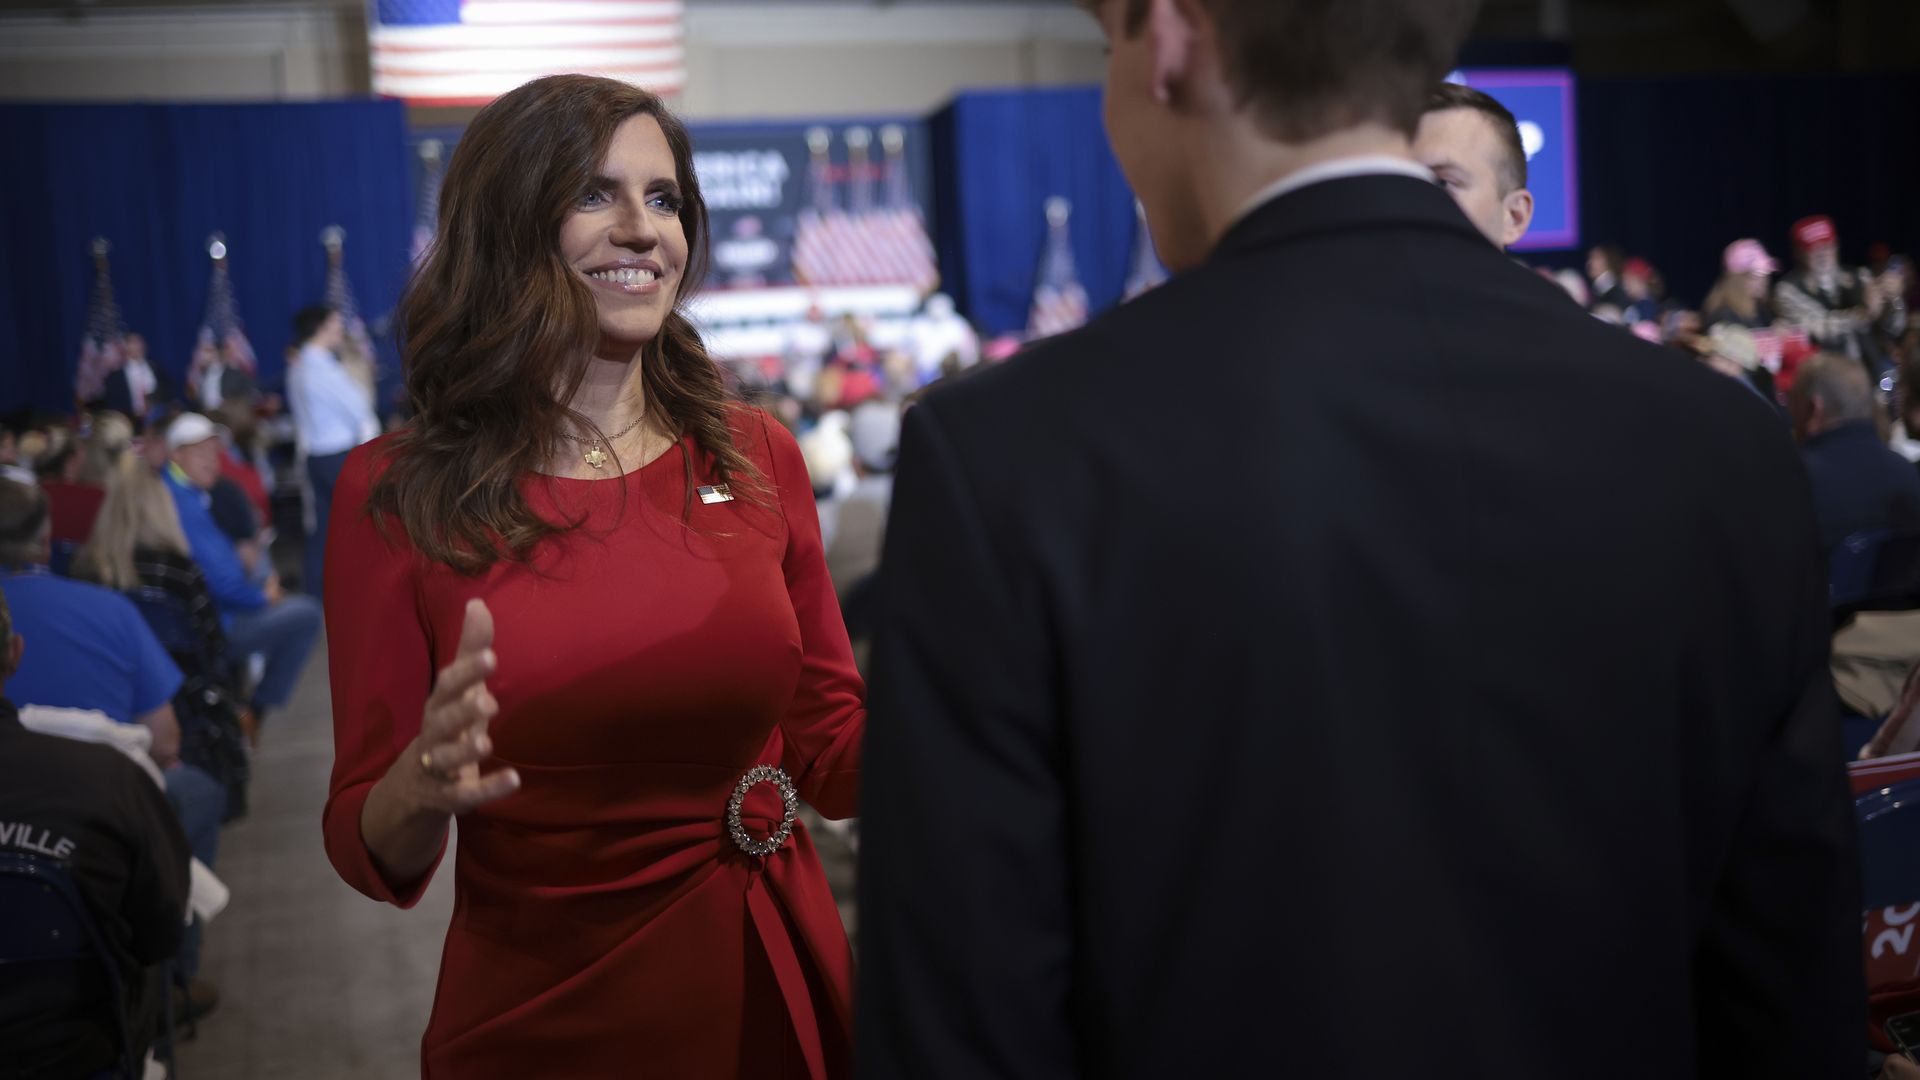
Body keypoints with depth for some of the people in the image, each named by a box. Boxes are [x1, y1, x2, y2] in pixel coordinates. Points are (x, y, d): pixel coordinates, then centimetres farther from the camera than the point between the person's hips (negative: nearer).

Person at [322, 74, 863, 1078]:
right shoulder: (396, 494, -9)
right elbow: (372, 856, -6)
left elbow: (833, 757, 4)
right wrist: (422, 787, -27)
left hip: (776, 993, 2)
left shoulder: (755, 456, -4)